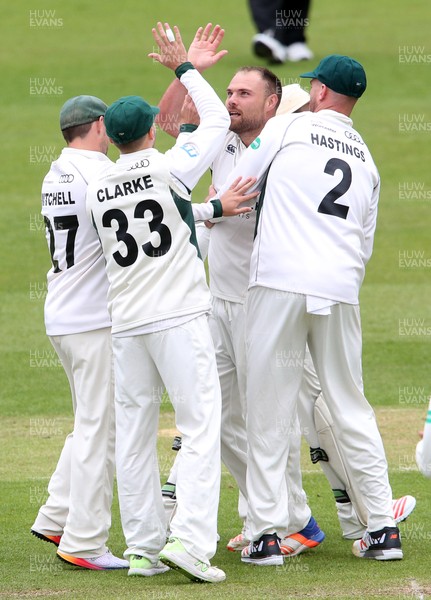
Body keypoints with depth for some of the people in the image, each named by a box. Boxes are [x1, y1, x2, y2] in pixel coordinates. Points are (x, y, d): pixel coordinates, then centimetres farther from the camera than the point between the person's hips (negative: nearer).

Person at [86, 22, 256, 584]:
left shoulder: (98, 190, 9)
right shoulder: (169, 167, -5)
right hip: (179, 316, -5)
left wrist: (213, 208, 25)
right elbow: (217, 119, 7)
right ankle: (190, 539, -19)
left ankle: (143, 547, 8)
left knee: (135, 433, 8)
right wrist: (183, 67, 14)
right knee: (200, 425, -6)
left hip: (126, 324, 5)